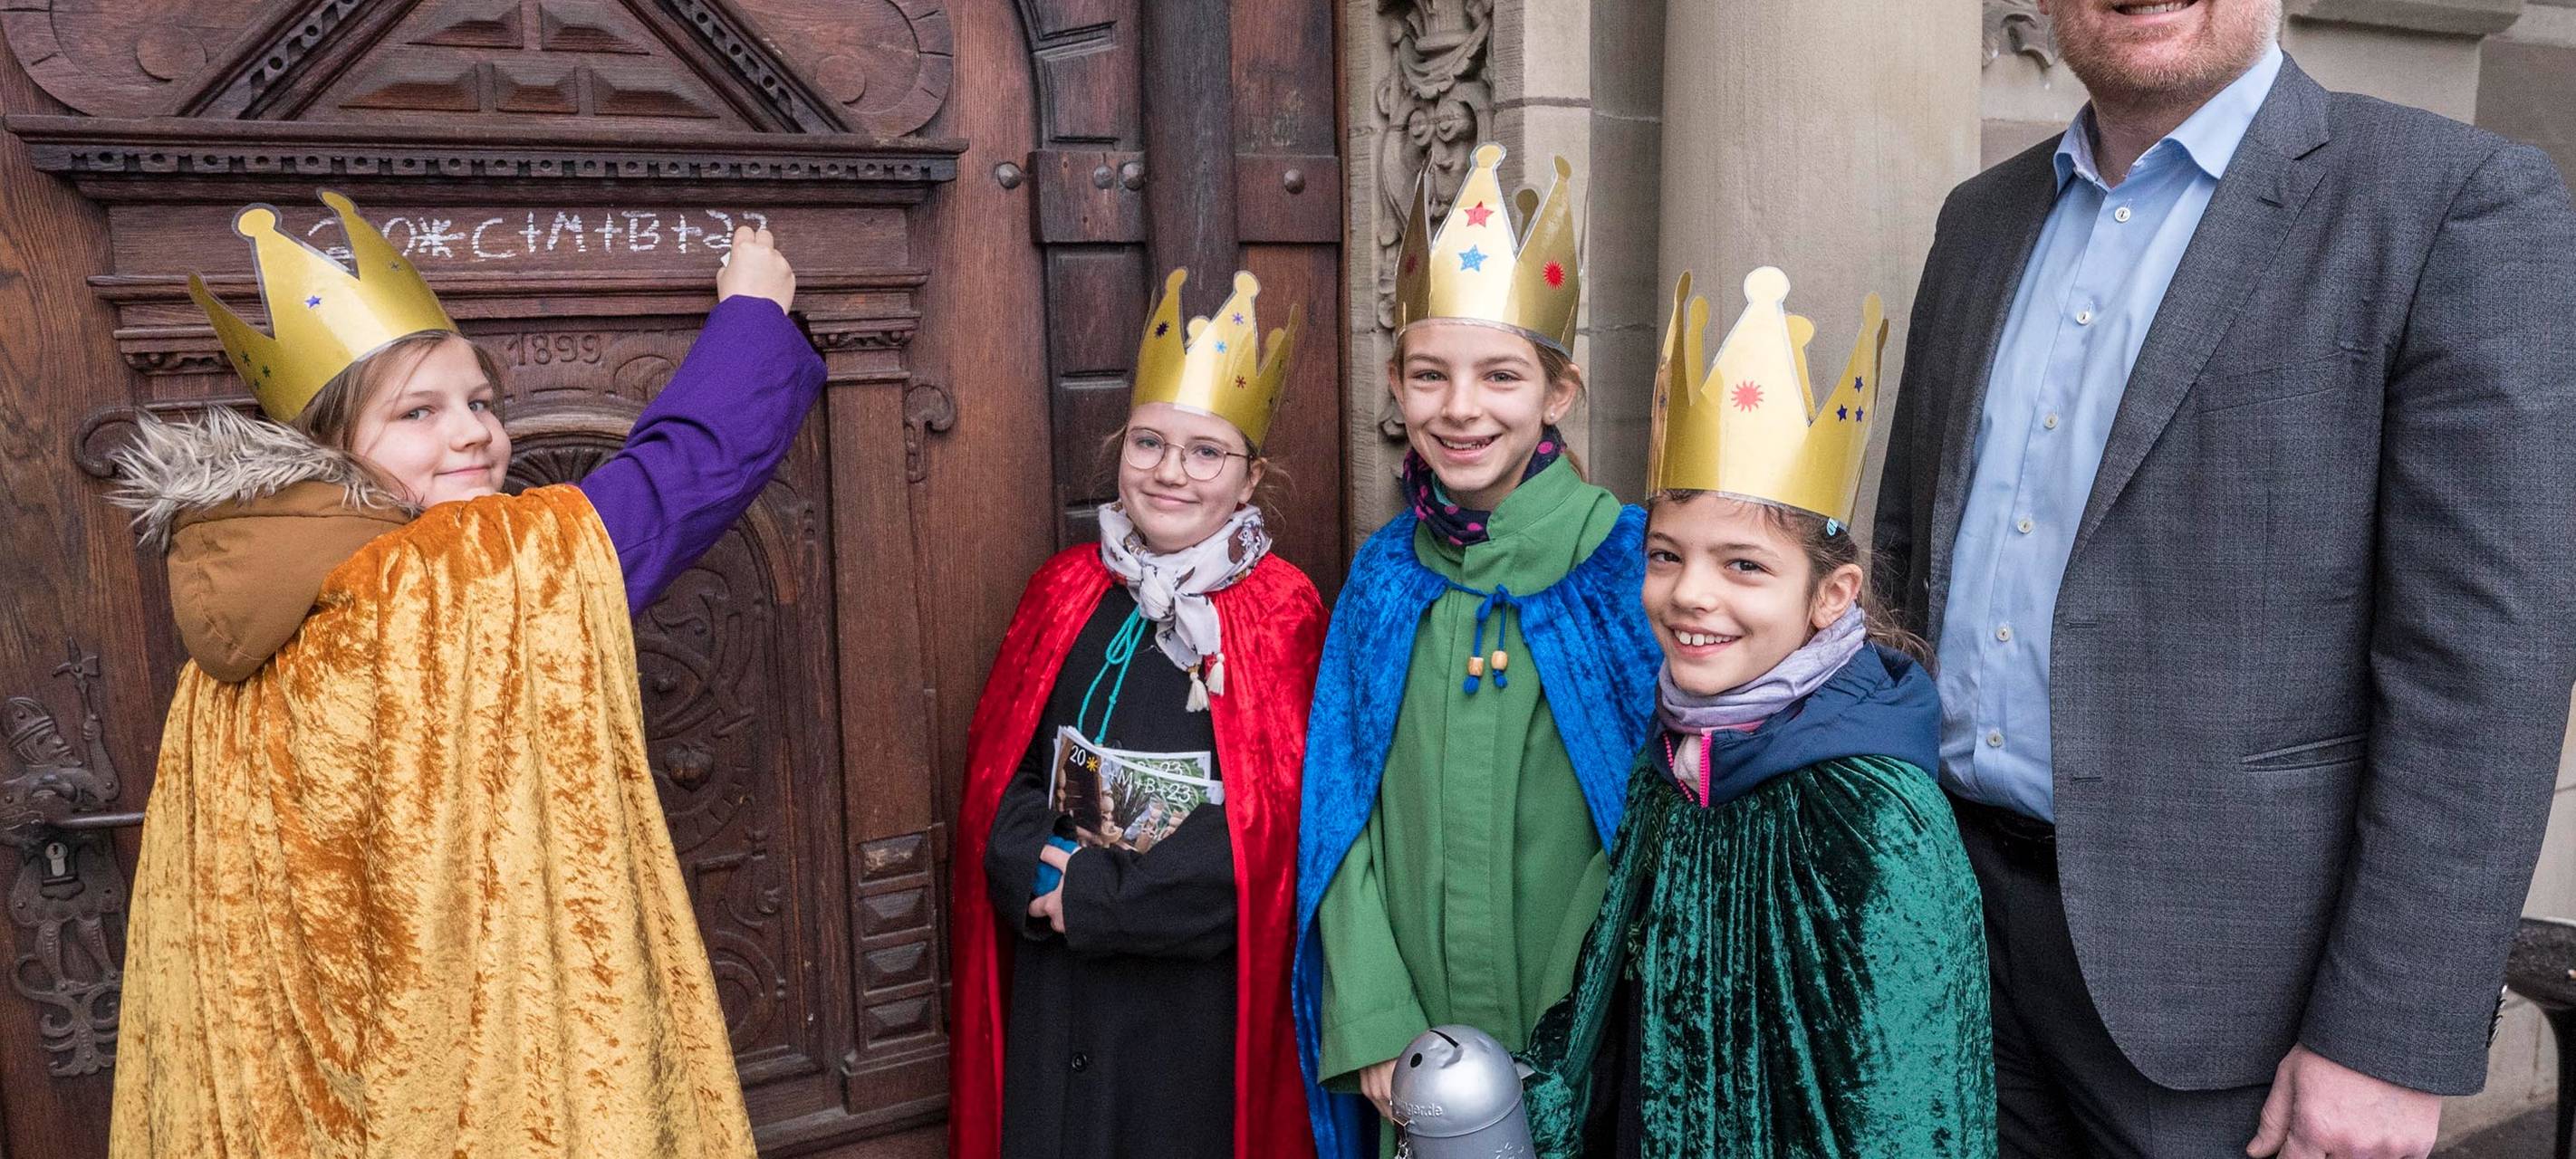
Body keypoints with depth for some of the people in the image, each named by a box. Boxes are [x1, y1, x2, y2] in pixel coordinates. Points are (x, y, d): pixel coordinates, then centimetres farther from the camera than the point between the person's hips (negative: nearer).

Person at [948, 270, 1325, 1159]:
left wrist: (1095, 898, -16)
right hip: (1055, 988, 4)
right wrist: (1041, 876, -15)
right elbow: (1003, 770, 3)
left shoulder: (1281, 613, -11)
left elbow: (1273, 825, -16)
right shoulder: (1068, 590, 2)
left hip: (1200, 990, -3)